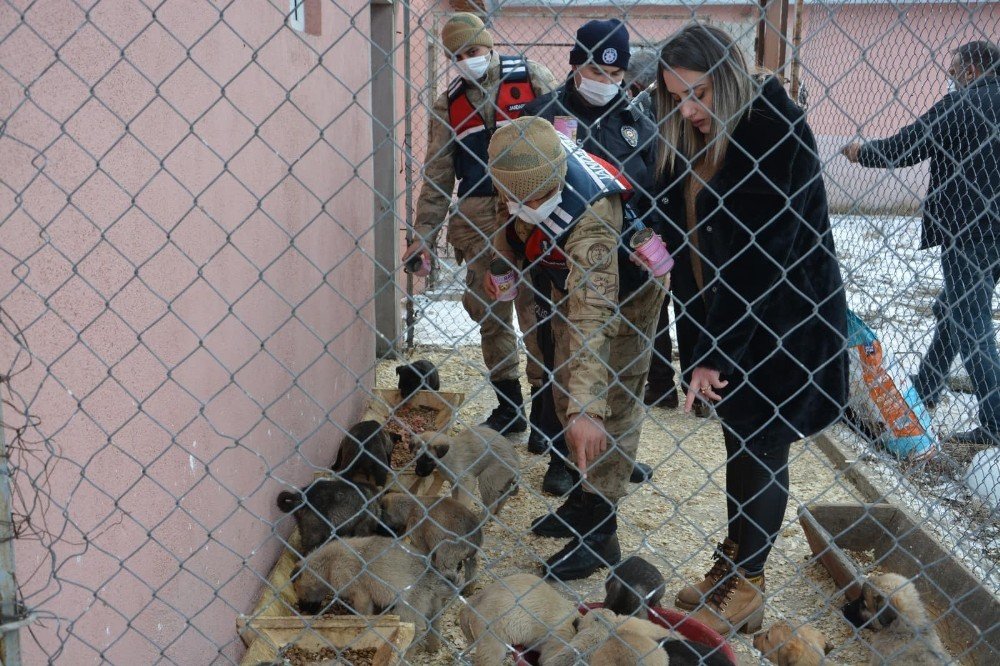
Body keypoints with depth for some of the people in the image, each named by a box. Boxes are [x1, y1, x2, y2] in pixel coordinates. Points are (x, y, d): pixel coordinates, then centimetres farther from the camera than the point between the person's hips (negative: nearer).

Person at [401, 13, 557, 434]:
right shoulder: (447, 106, 11)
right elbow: (436, 174, 11)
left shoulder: (530, 77, 3)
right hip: (477, 218, 3)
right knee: (487, 309, 6)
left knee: (535, 305, -2)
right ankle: (508, 405, 18)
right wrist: (423, 234, 7)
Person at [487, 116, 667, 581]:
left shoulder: (591, 214, -44)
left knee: (611, 405, -6)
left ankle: (600, 533, 2)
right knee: (566, 391, 15)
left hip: (625, 288, -7)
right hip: (572, 281, 8)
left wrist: (586, 409, -56)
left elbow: (593, 317, -50)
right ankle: (584, 497, 31)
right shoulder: (518, 171, -26)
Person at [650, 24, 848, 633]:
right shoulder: (692, 148, 4)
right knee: (742, 447, 14)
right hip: (727, 320, 7)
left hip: (783, 324, -6)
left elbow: (762, 258, -22)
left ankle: (743, 590, 15)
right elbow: (687, 250, 2)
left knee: (761, 454, 2)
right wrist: (699, 348, -5)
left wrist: (715, 353, -21)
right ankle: (732, 571, 25)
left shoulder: (778, 136, -19)